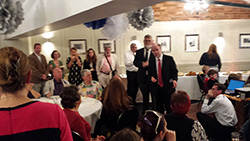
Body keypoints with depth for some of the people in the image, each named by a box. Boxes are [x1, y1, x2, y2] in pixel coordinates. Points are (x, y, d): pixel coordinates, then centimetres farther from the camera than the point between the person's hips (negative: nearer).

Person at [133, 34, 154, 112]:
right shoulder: (139, 51, 9)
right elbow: (135, 62, 2)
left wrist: (148, 64, -21)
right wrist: (142, 64, -16)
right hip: (143, 77, 3)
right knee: (145, 96, 17)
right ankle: (145, 111, 31)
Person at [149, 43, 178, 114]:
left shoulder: (169, 59, -1)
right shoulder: (151, 61, 6)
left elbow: (174, 71, -1)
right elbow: (150, 73, 14)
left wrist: (174, 79, -18)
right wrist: (151, 77, -8)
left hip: (168, 87, -2)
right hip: (156, 88, 2)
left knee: (169, 107, 4)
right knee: (159, 108, 8)